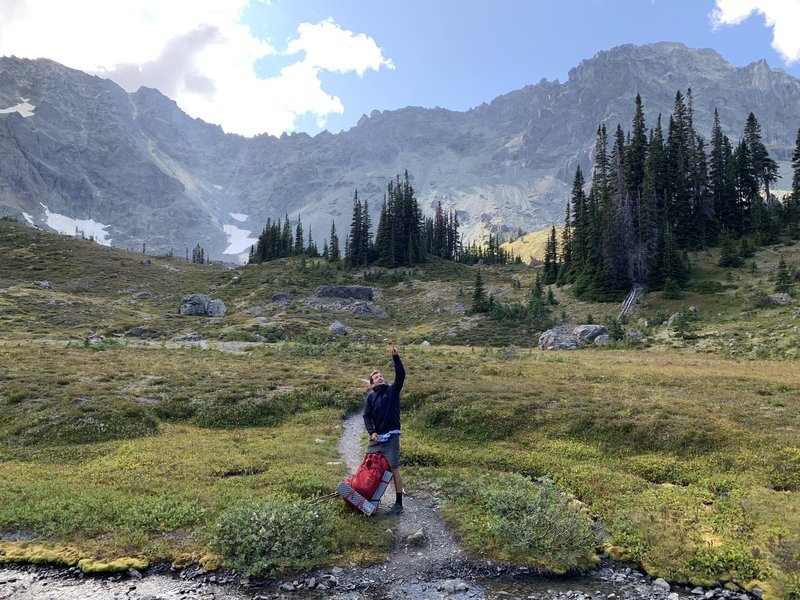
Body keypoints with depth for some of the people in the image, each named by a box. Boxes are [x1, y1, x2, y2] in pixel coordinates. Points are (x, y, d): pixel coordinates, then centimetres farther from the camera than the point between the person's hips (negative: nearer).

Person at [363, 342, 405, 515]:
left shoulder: (393, 390, 0)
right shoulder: (370, 396, 6)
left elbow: (401, 375, -15)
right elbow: (367, 416, -1)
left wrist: (395, 356, -21)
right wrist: (371, 432, -16)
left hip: (391, 437, -4)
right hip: (376, 437, 4)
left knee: (394, 469, -1)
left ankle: (399, 504, 8)